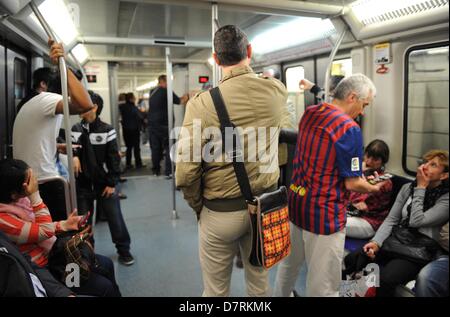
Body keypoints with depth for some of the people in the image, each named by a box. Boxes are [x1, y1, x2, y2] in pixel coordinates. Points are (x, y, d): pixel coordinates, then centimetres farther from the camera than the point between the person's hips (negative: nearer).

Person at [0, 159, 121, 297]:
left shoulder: (19, 198, -5)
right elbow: (45, 231, -26)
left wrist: (64, 225, -8)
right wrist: (34, 194, -28)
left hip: (52, 250, 8)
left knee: (107, 265, 9)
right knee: (105, 287, -8)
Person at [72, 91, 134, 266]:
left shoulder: (107, 130, -8)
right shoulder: (76, 129, 3)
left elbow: (113, 158, -8)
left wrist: (112, 183, -10)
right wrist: (74, 156, -13)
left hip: (104, 183, -3)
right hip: (83, 183, 4)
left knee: (115, 218, 4)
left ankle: (124, 250, 21)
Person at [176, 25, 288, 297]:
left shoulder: (202, 103, -19)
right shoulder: (277, 91, -6)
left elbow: (186, 173, -20)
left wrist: (198, 207, -2)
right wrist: (250, 70, 38)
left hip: (221, 211, -3)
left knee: (216, 289, 16)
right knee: (260, 283, 22)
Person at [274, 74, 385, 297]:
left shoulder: (309, 113, 3)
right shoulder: (349, 128, -19)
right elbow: (352, 183, -17)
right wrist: (374, 188, 5)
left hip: (295, 202, 8)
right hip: (324, 212, -8)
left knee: (289, 263, 26)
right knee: (323, 284, 9)